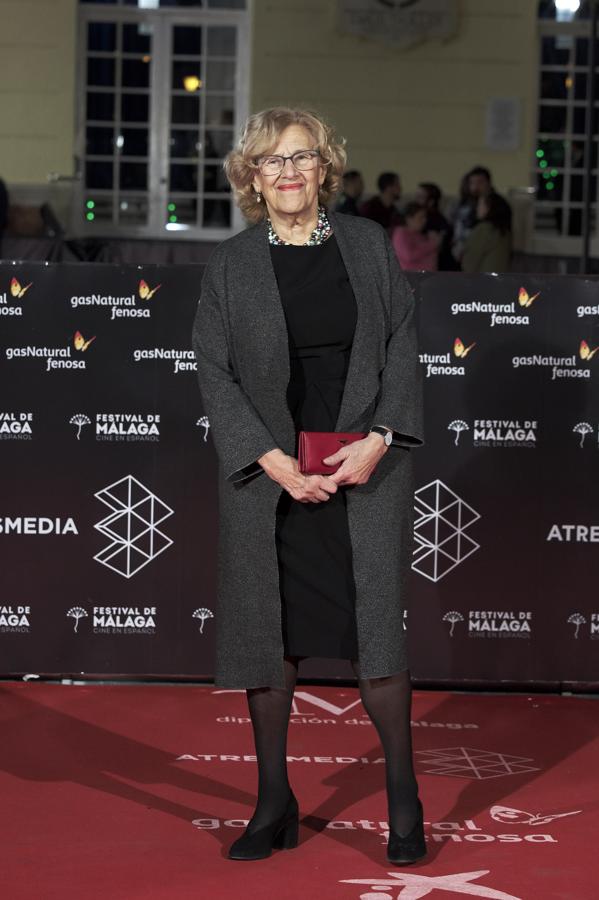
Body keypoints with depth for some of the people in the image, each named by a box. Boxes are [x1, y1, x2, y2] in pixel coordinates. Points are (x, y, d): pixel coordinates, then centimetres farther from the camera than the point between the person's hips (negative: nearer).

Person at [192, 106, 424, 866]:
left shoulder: (368, 243, 4)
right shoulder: (229, 264, 1)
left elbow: (401, 346, 4)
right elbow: (214, 374, -1)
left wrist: (378, 440, -9)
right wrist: (275, 461, -11)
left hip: (364, 468, 0)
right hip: (268, 477, 0)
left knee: (374, 626, -1)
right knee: (267, 632, 5)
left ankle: (403, 797, 13)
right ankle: (274, 804, 17)